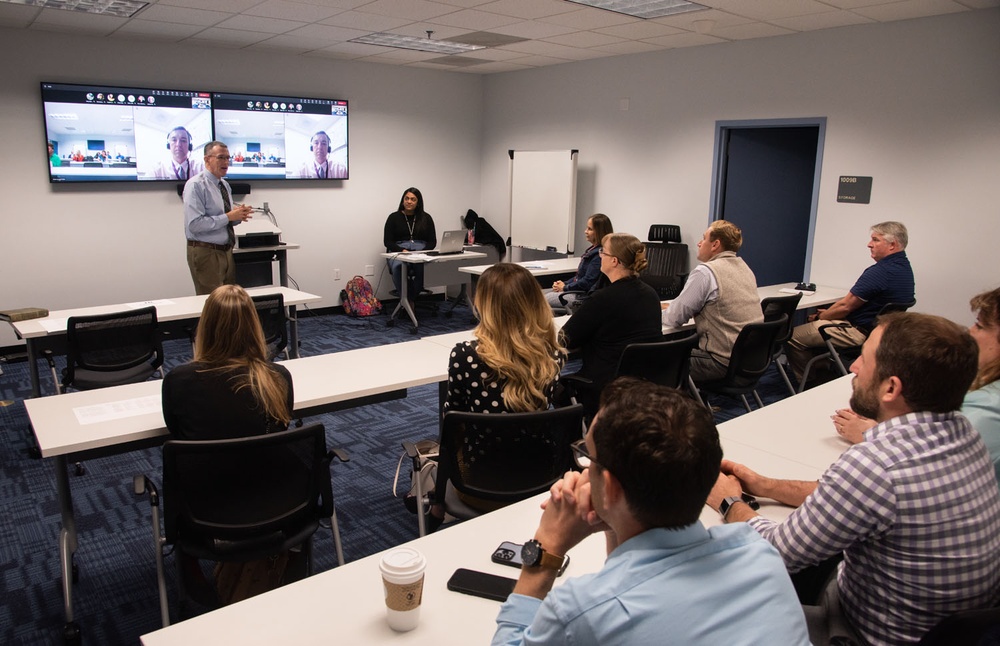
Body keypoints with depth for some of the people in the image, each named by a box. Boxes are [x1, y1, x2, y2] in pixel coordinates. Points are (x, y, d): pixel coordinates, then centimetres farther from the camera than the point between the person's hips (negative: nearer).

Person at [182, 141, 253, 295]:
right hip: (206, 253, -8)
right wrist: (228, 217, -21)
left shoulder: (225, 185, 13)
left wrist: (238, 215, -3)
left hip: (226, 251, 8)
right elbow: (195, 224, -22)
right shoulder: (196, 185, -11)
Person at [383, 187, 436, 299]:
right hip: (398, 251, -1)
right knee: (398, 266, -39)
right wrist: (402, 251, -14)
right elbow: (387, 241, 4)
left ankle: (412, 297, -20)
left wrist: (422, 252, -9)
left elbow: (432, 242, 11)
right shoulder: (394, 217, 9)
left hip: (421, 251, 1)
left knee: (423, 267, -37)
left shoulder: (426, 218, 14)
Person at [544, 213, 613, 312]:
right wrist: (564, 283, 6)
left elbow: (587, 282, -21)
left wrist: (565, 287, -10)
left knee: (545, 300, -8)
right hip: (577, 291, 10)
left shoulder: (599, 254, -20)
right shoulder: (593, 249, 11)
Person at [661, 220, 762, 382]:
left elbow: (674, 319, -12)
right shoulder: (744, 268, 11)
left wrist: (660, 312, 9)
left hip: (724, 362, -9)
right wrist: (672, 308, 21)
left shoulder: (705, 272, -15)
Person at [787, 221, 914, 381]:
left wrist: (820, 316, -1)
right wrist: (827, 313, 11)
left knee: (793, 336, -8)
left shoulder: (880, 271, -26)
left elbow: (845, 306, -20)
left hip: (859, 332, -11)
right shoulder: (904, 266, 6)